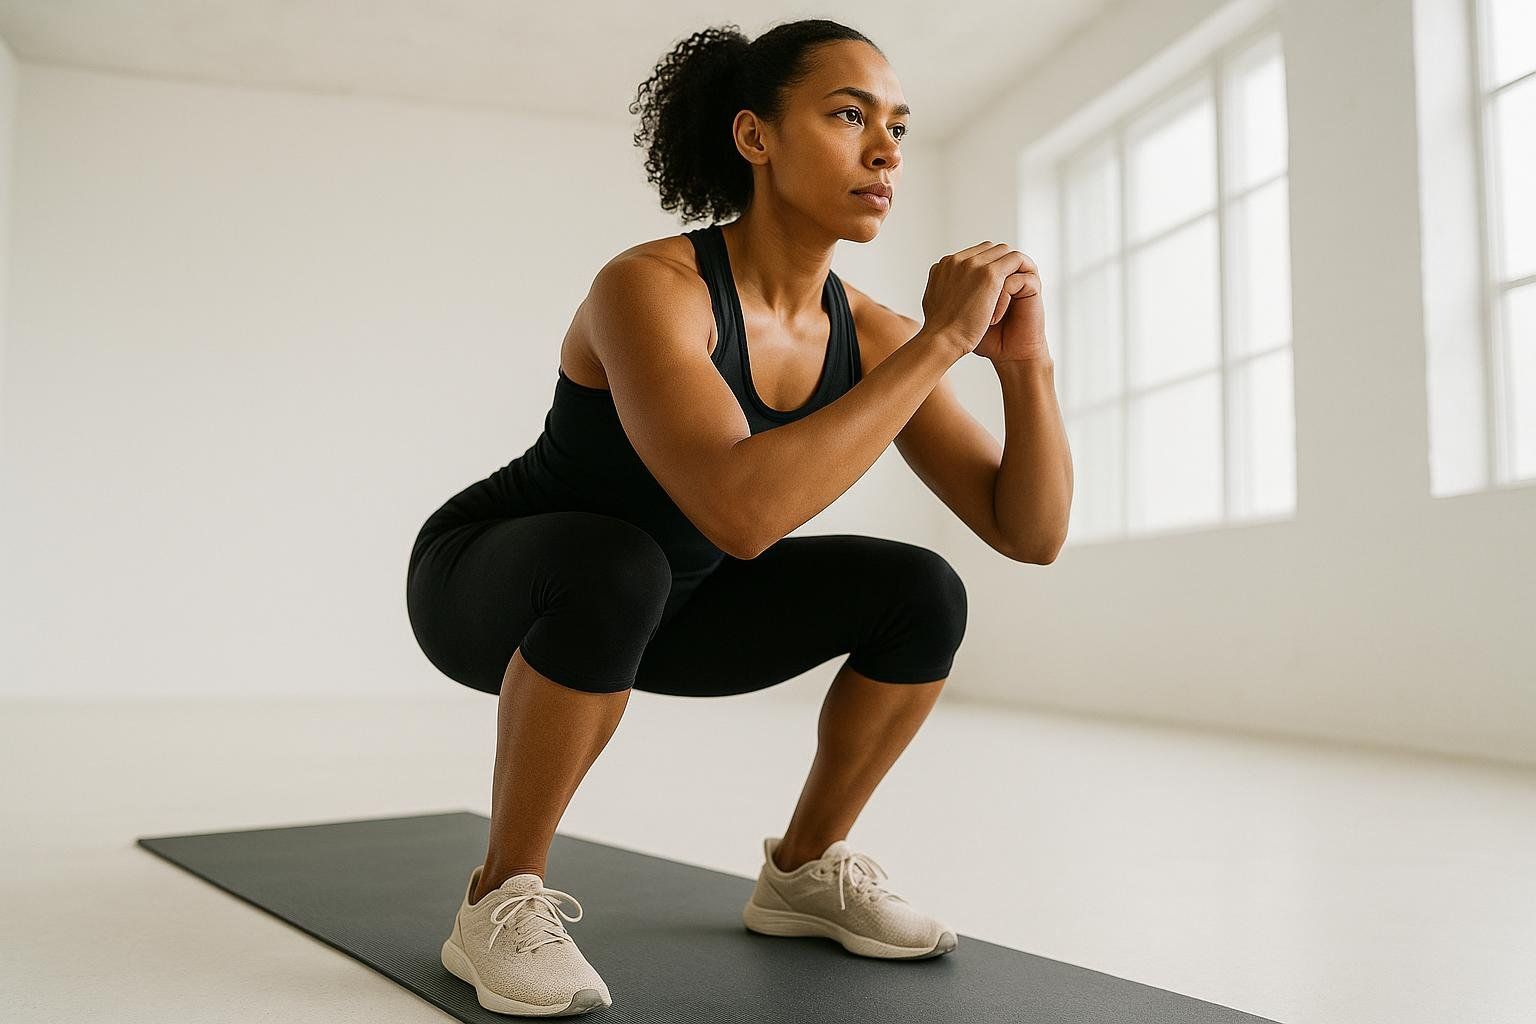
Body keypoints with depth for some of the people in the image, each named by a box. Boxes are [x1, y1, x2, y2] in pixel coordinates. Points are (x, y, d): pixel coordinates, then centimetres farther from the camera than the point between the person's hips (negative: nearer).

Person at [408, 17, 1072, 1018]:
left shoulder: (868, 332, -11)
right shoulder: (651, 288, -30)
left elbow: (1032, 534, -11)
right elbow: (742, 514, -47)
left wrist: (1025, 359, -27)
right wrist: (939, 341, -40)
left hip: (658, 602, 6)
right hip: (491, 586, -5)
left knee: (922, 593, -9)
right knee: (617, 567, -39)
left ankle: (803, 869, 10)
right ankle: (500, 899, -15)